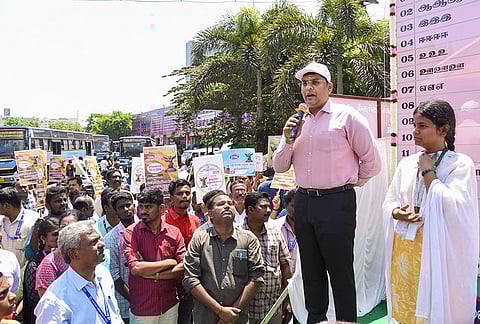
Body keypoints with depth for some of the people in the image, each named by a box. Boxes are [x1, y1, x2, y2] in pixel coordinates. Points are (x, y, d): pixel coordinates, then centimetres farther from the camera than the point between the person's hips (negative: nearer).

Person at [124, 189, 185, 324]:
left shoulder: (174, 232, -2)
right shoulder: (131, 232, -9)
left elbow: (183, 267, -7)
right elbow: (135, 268, -20)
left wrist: (155, 274, -17)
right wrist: (169, 262, -12)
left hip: (170, 306, 2)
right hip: (141, 308, -2)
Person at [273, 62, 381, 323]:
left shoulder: (346, 117, -4)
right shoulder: (296, 122, 12)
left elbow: (372, 162, -1)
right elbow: (279, 167, 10)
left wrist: (347, 184, 9)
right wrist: (288, 140, -5)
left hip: (337, 203, -5)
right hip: (304, 202, 5)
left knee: (340, 271, 3)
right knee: (311, 271, 15)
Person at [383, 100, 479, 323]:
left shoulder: (460, 164, -6)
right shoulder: (407, 163, 8)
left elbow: (453, 206, -19)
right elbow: (389, 202, 13)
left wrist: (428, 171, -13)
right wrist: (397, 213, -8)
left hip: (436, 251, -4)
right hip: (404, 250, 5)